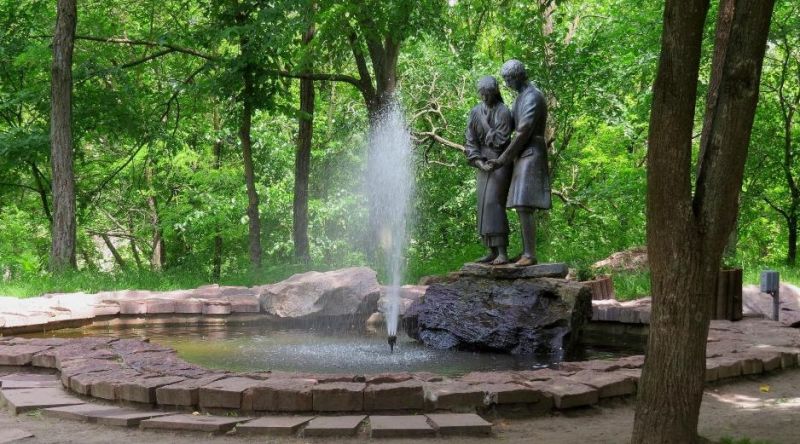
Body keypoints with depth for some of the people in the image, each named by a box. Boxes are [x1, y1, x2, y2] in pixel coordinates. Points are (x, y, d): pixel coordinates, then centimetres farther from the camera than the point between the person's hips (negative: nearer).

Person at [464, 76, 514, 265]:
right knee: (485, 206, 5)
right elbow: (471, 141, 4)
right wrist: (479, 162, -9)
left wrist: (486, 126, -16)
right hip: (484, 163, 7)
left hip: (501, 162, -7)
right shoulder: (475, 112, 5)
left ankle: (502, 252, -19)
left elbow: (501, 141, -17)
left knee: (493, 203, -17)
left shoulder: (503, 112, -13)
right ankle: (492, 251, 9)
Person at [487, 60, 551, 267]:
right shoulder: (520, 97, 18)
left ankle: (530, 254, -19)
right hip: (522, 156, 10)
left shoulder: (533, 97, -15)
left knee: (524, 205, -17)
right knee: (522, 206, 8)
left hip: (531, 155, -10)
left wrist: (504, 159, -16)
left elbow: (523, 132, -19)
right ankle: (526, 252, 11)